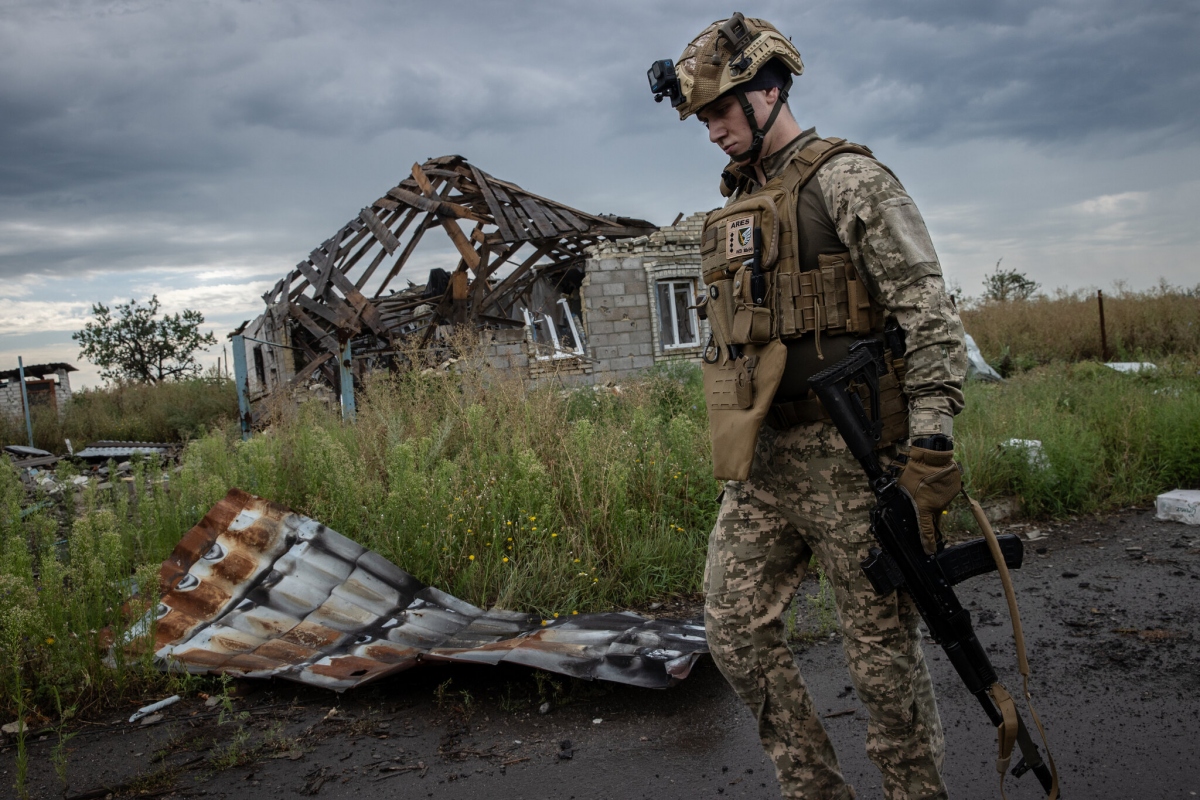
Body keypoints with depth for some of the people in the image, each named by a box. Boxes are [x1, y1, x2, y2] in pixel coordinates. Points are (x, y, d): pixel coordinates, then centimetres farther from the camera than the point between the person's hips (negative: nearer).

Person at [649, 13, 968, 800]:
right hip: (762, 458, 8)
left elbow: (929, 313, -13)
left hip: (848, 453, -8)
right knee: (735, 627, 8)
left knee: (884, 646, 3)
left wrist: (930, 447, -20)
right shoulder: (735, 208, 18)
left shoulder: (847, 179, -6)